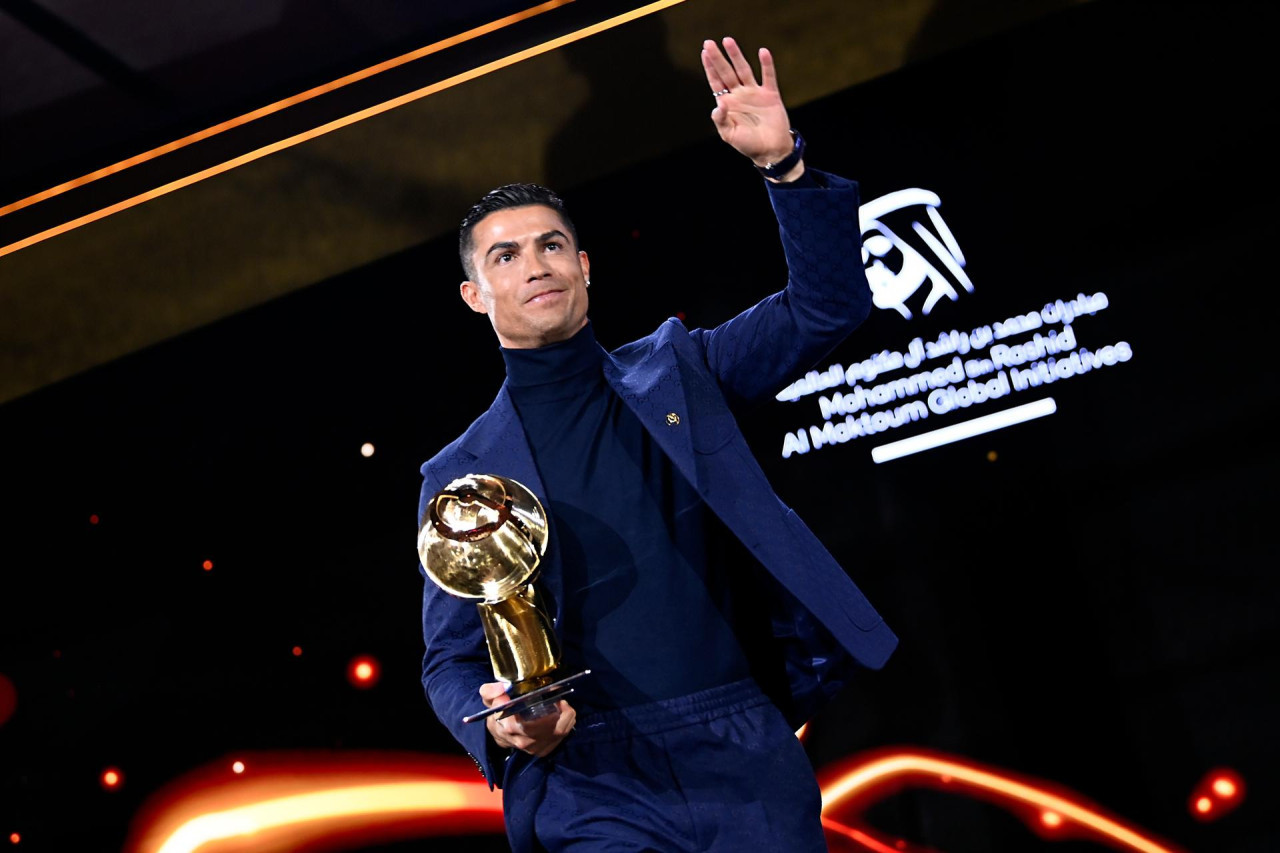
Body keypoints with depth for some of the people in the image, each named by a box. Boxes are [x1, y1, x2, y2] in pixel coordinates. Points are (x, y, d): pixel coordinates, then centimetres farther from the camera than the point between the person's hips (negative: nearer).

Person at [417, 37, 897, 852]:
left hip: (748, 762, 2)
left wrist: (784, 164, -9)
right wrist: (500, 728, -15)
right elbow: (450, 660, 7)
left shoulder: (677, 371, 10)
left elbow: (828, 305, 4)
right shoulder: (462, 474, 6)